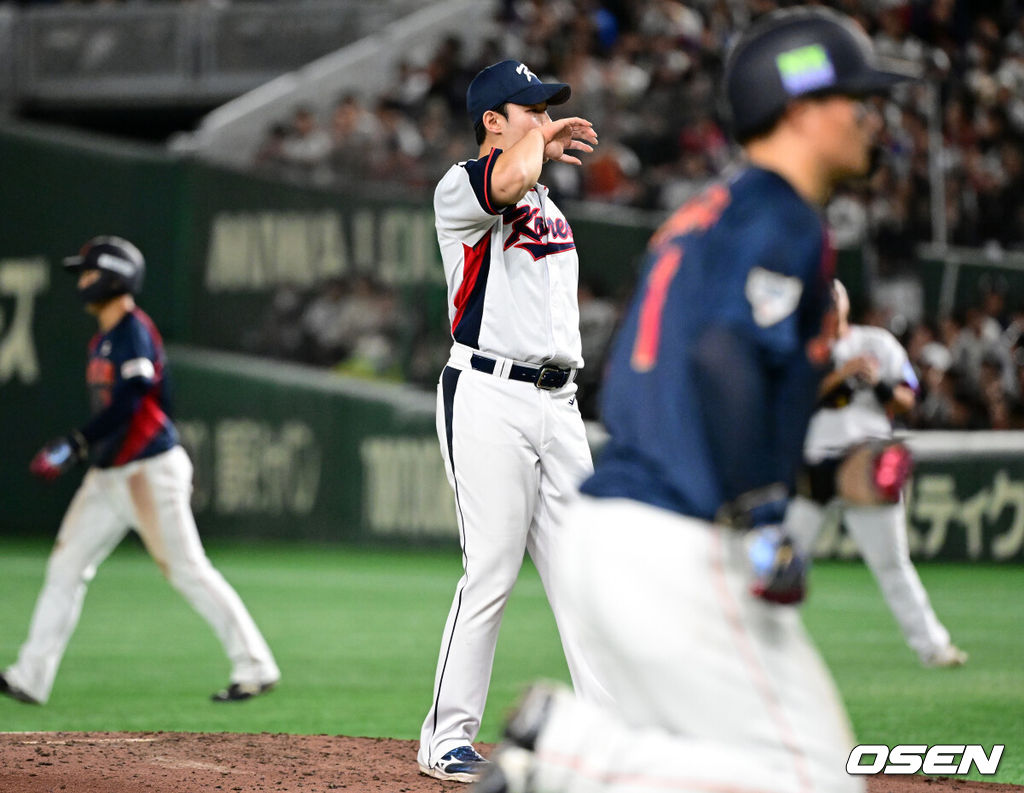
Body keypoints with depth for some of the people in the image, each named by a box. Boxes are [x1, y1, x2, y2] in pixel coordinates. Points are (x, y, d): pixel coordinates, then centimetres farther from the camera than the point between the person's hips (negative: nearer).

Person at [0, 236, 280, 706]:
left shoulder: (134, 332, -14)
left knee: (187, 569, -6)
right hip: (109, 474, 10)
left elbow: (126, 403, -25)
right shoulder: (103, 339, 14)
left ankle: (256, 668, 1)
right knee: (65, 565, 5)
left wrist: (73, 446, -29)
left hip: (150, 470, -10)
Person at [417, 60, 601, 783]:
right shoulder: (461, 188, -5)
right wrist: (542, 138, -8)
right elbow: (512, 176, -30)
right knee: (492, 569, -9)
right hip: (489, 398, -8)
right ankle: (448, 739, -2)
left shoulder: (546, 201, 22)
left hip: (558, 403, 8)